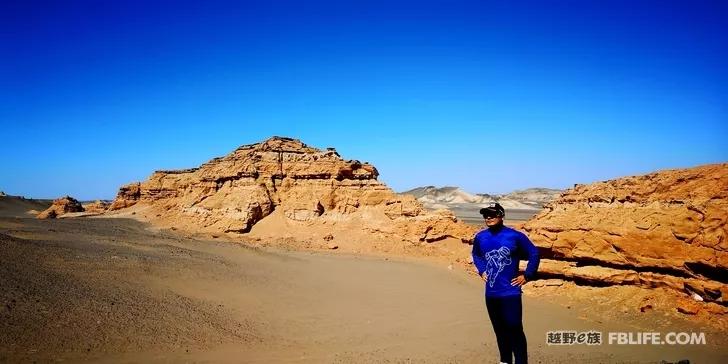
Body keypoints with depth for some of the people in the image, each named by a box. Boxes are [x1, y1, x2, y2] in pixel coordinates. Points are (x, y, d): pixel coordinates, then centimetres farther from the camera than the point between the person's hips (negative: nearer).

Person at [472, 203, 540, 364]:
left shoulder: (515, 236, -12)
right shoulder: (480, 237, 2)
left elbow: (534, 254, -1)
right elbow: (476, 255, 23)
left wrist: (527, 275, -4)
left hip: (510, 292, -5)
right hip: (491, 293, 5)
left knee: (515, 330, -5)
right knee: (500, 330, 15)